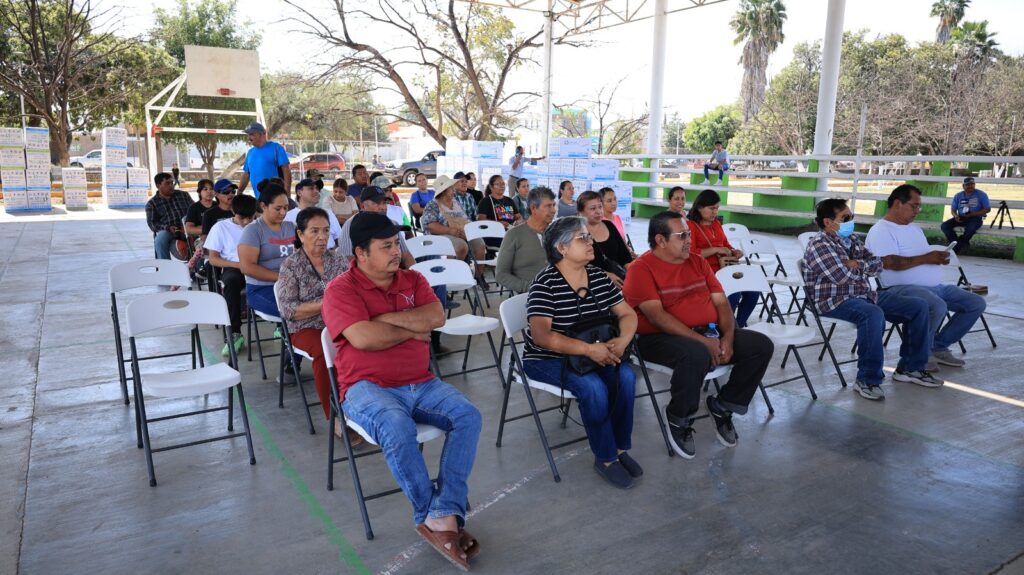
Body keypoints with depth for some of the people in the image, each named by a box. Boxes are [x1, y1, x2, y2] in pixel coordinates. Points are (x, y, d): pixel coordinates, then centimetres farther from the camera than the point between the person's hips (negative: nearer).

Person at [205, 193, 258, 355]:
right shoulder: (221, 227, 6)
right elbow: (213, 259, 3)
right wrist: (238, 264, -14)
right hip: (233, 268, -1)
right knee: (232, 280, -40)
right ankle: (235, 333, -34)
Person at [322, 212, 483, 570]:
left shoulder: (413, 280, 12)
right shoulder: (340, 290, -4)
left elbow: (436, 317, -5)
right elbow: (363, 337, -19)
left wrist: (387, 317, -11)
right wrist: (414, 330, -6)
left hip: (421, 384, 5)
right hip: (367, 388, -5)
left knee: (468, 416, -19)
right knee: (397, 426, -35)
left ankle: (443, 516, -22)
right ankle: (431, 514, -14)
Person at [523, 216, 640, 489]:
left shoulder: (598, 276, 2)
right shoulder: (546, 283, -17)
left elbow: (627, 314, 4)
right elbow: (541, 335, -26)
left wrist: (622, 340, -19)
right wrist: (589, 349, -34)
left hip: (593, 352, 6)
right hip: (547, 359, -5)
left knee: (625, 377, -21)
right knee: (593, 387, -30)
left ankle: (620, 448, -4)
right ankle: (605, 458, -9)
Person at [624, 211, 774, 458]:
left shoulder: (698, 262, 14)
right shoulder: (642, 268, -8)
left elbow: (721, 302, 10)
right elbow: (656, 316, -18)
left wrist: (728, 337, -9)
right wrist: (703, 341, -23)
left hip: (710, 332, 7)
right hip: (661, 338, -7)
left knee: (762, 345, -7)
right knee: (697, 355, -38)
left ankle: (723, 406, 8)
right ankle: (678, 418, -11)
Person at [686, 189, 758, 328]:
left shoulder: (716, 223, 17)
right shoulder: (690, 225, -6)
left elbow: (726, 244, 26)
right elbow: (690, 254, -17)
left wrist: (734, 251, 3)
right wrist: (716, 250, -19)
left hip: (724, 269, 8)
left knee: (753, 290, -9)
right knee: (734, 293, -28)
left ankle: (738, 324, 4)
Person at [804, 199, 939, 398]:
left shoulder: (853, 239, 15)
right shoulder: (819, 245, -13)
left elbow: (877, 264, 10)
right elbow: (843, 277, -22)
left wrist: (858, 265, -10)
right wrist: (864, 269, -1)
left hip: (866, 295, 9)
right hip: (835, 301, -9)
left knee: (919, 306, 3)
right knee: (873, 314, -39)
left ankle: (910, 367, 12)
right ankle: (868, 379, -28)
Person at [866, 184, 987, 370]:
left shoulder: (914, 228, 25)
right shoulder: (881, 230, -7)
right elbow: (889, 263, -21)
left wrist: (938, 258, 4)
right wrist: (925, 258, -19)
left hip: (936, 286, 10)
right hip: (903, 288, -10)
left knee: (977, 303, 3)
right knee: (938, 306, -36)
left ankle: (938, 347, 9)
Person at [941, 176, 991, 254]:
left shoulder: (981, 194, 0)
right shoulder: (958, 195, 10)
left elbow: (988, 209, -3)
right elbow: (953, 210, 12)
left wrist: (974, 214, -18)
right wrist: (956, 216, -13)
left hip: (976, 218, -4)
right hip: (961, 218, 4)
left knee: (970, 228, -40)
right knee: (944, 225, -22)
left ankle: (957, 247, -16)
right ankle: (962, 244, -18)